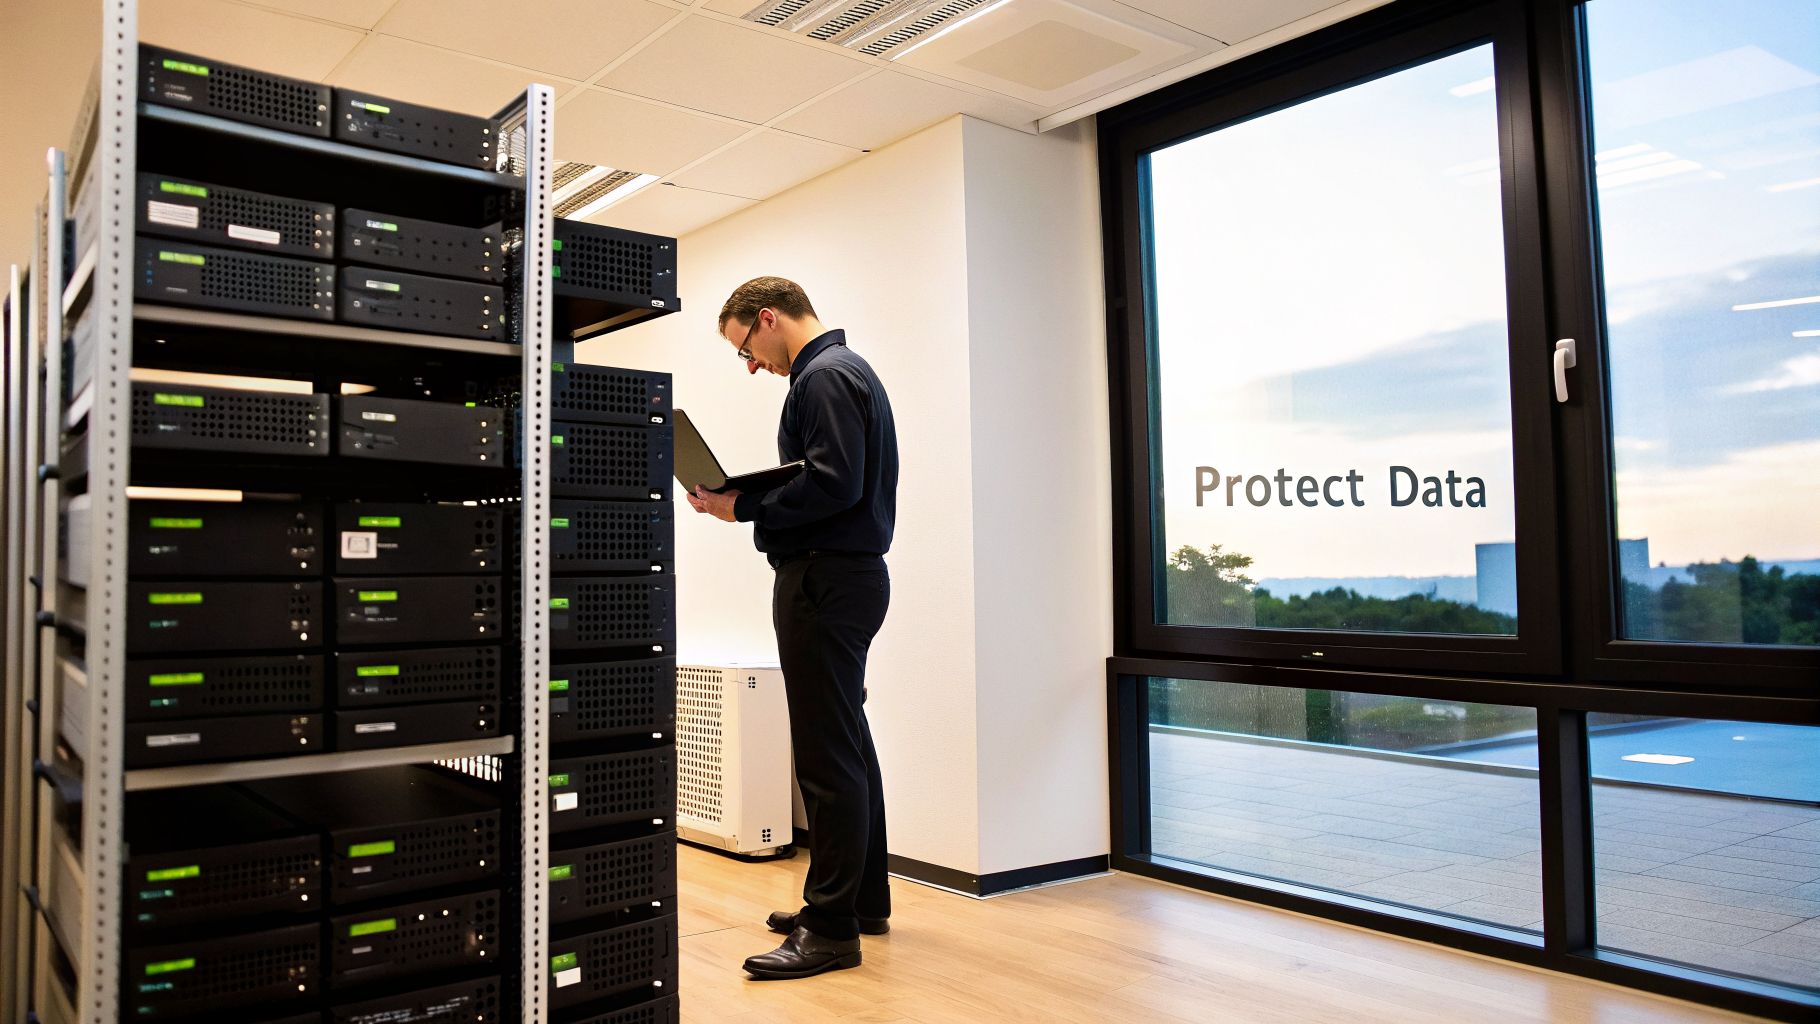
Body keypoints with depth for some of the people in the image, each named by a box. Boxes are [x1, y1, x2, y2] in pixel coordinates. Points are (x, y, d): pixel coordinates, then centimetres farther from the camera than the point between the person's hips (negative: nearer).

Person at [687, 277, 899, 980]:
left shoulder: (822, 376, -11)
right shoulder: (848, 369, 21)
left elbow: (832, 484, -23)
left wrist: (743, 508, -14)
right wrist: (750, 500, 11)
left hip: (824, 579, -11)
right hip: (849, 573, 11)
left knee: (828, 756, -6)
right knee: (848, 744, 17)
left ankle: (831, 928, 1)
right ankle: (863, 898, 28)